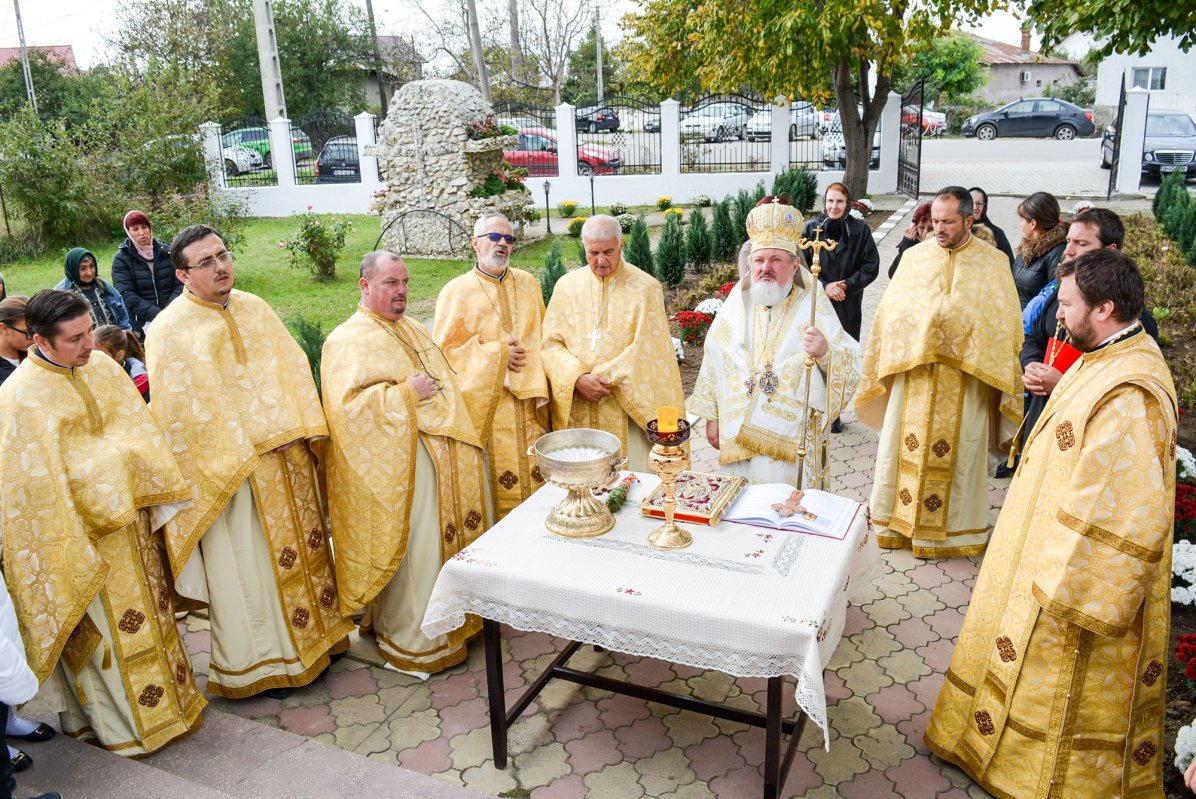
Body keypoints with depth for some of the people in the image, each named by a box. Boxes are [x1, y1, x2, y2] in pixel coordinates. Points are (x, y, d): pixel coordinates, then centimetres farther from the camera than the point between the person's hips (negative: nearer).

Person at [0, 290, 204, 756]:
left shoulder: (100, 367, 0)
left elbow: (137, 429, 4)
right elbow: (41, 478, -20)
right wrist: (115, 460, -15)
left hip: (126, 517, 6)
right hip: (84, 529, -6)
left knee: (146, 609, 18)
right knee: (102, 625, 7)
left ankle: (169, 700, 34)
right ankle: (124, 724, 24)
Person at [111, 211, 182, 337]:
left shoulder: (166, 252, 6)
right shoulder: (121, 259, 0)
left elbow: (179, 285, 2)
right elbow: (126, 295, -10)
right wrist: (157, 315, -21)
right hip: (141, 326, -2)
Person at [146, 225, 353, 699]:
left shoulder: (253, 308, 7)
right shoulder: (169, 331, -10)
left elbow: (293, 367, 5)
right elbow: (182, 410, -14)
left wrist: (300, 428, -8)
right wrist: (246, 446, -17)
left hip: (287, 459, 6)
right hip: (230, 470, -5)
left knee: (301, 544, 16)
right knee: (244, 566, 5)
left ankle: (313, 636, 35)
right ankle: (256, 665, 23)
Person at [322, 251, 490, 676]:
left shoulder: (414, 330, 17)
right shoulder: (348, 340, -10)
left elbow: (445, 381, 29)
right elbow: (347, 405, -21)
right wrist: (406, 393, -19)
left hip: (445, 457, 8)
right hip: (400, 465, -8)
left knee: (449, 539, 16)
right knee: (412, 554, -1)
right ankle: (409, 641, 17)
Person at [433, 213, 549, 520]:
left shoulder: (528, 283, 11)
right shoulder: (456, 291, -1)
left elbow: (541, 336, 15)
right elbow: (444, 349, -4)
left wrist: (530, 357, -6)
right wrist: (496, 354, -12)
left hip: (528, 404, 4)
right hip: (484, 407, -3)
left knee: (535, 478, 3)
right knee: (496, 486, -2)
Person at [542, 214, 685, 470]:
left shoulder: (645, 288, -3)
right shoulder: (567, 286, 6)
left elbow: (646, 351, -9)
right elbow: (551, 343, 1)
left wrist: (600, 377, -13)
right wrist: (578, 378, -15)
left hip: (628, 411, -2)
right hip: (577, 412, 3)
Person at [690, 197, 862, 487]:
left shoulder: (813, 305, -3)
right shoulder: (738, 302, 4)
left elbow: (851, 367, -6)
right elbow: (714, 360, 8)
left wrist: (825, 352, -27)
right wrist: (712, 417, 7)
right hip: (737, 436, 3)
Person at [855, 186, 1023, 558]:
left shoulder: (993, 262, 2)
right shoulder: (914, 256, 5)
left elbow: (1005, 323, 3)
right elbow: (891, 313, 6)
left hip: (966, 380, -1)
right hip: (913, 371, 1)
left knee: (958, 452, 6)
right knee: (905, 447, 7)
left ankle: (956, 526, 20)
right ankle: (900, 519, 22)